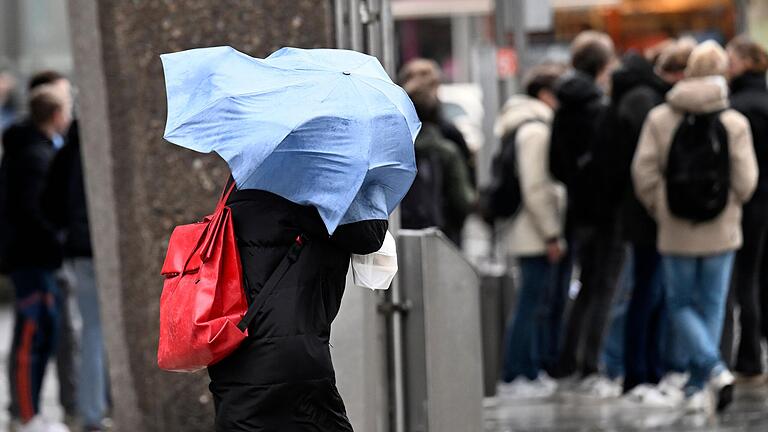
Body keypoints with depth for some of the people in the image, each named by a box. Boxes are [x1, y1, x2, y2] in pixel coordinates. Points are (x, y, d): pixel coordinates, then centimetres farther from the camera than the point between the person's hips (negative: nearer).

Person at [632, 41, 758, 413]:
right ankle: (698, 387, 15)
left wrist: (660, 210, 9)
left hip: (676, 232, 0)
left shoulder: (660, 118, -6)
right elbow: (746, 180, -8)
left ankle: (713, 368, -13)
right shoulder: (735, 123, -8)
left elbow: (644, 173, -7)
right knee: (711, 307, 12)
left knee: (681, 305, 9)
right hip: (721, 232, 1)